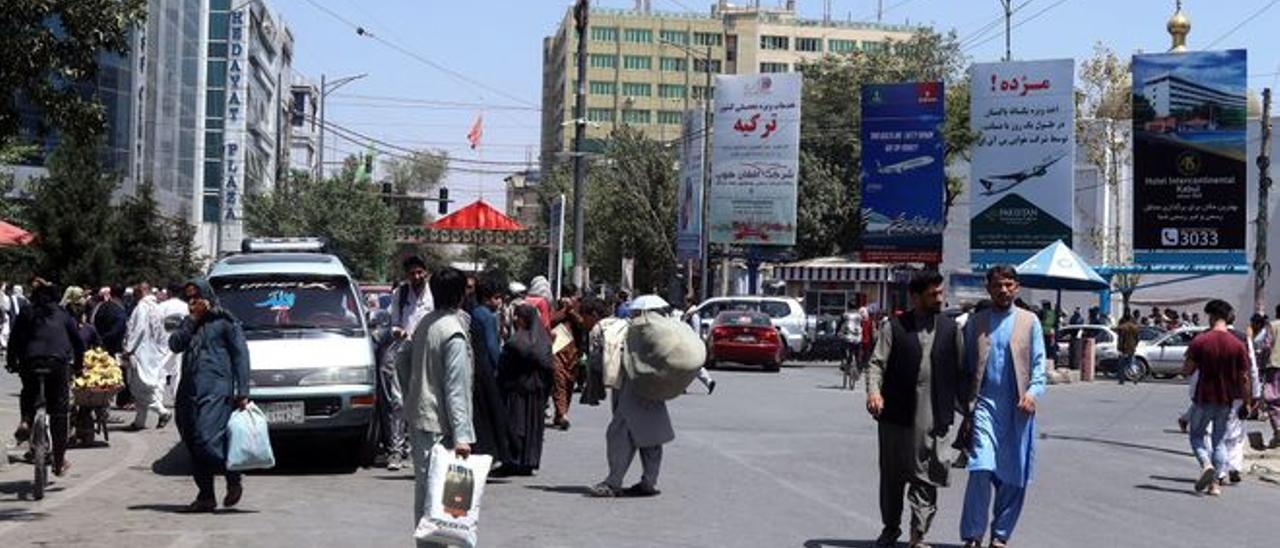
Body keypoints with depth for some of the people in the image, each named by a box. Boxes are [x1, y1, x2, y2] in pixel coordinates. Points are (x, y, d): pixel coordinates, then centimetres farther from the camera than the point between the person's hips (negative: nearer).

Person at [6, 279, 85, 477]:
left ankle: (26, 422, 1)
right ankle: (59, 461, 10)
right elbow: (78, 341, 15)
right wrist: (78, 365, 25)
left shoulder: (26, 312, 14)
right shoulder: (62, 314, 16)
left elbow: (14, 339, 7)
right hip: (58, 362, 0)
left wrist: (11, 363, 16)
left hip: (30, 362, 0)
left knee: (28, 393, 31)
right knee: (58, 411, 9)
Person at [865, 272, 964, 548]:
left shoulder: (950, 328, 9)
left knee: (926, 478, -1)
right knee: (892, 475, 10)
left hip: (934, 419, 1)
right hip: (897, 415, -1)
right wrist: (874, 390, -24)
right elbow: (877, 362, -5)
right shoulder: (893, 327, 0)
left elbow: (959, 370, 12)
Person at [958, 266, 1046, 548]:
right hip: (984, 405, -1)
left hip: (1017, 409, 1)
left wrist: (1032, 392, -12)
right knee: (981, 471, -14)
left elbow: (1038, 363, 6)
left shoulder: (1029, 321, 9)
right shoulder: (975, 322, 10)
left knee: (1014, 478, 4)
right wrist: (966, 408, 5)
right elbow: (966, 368, 11)